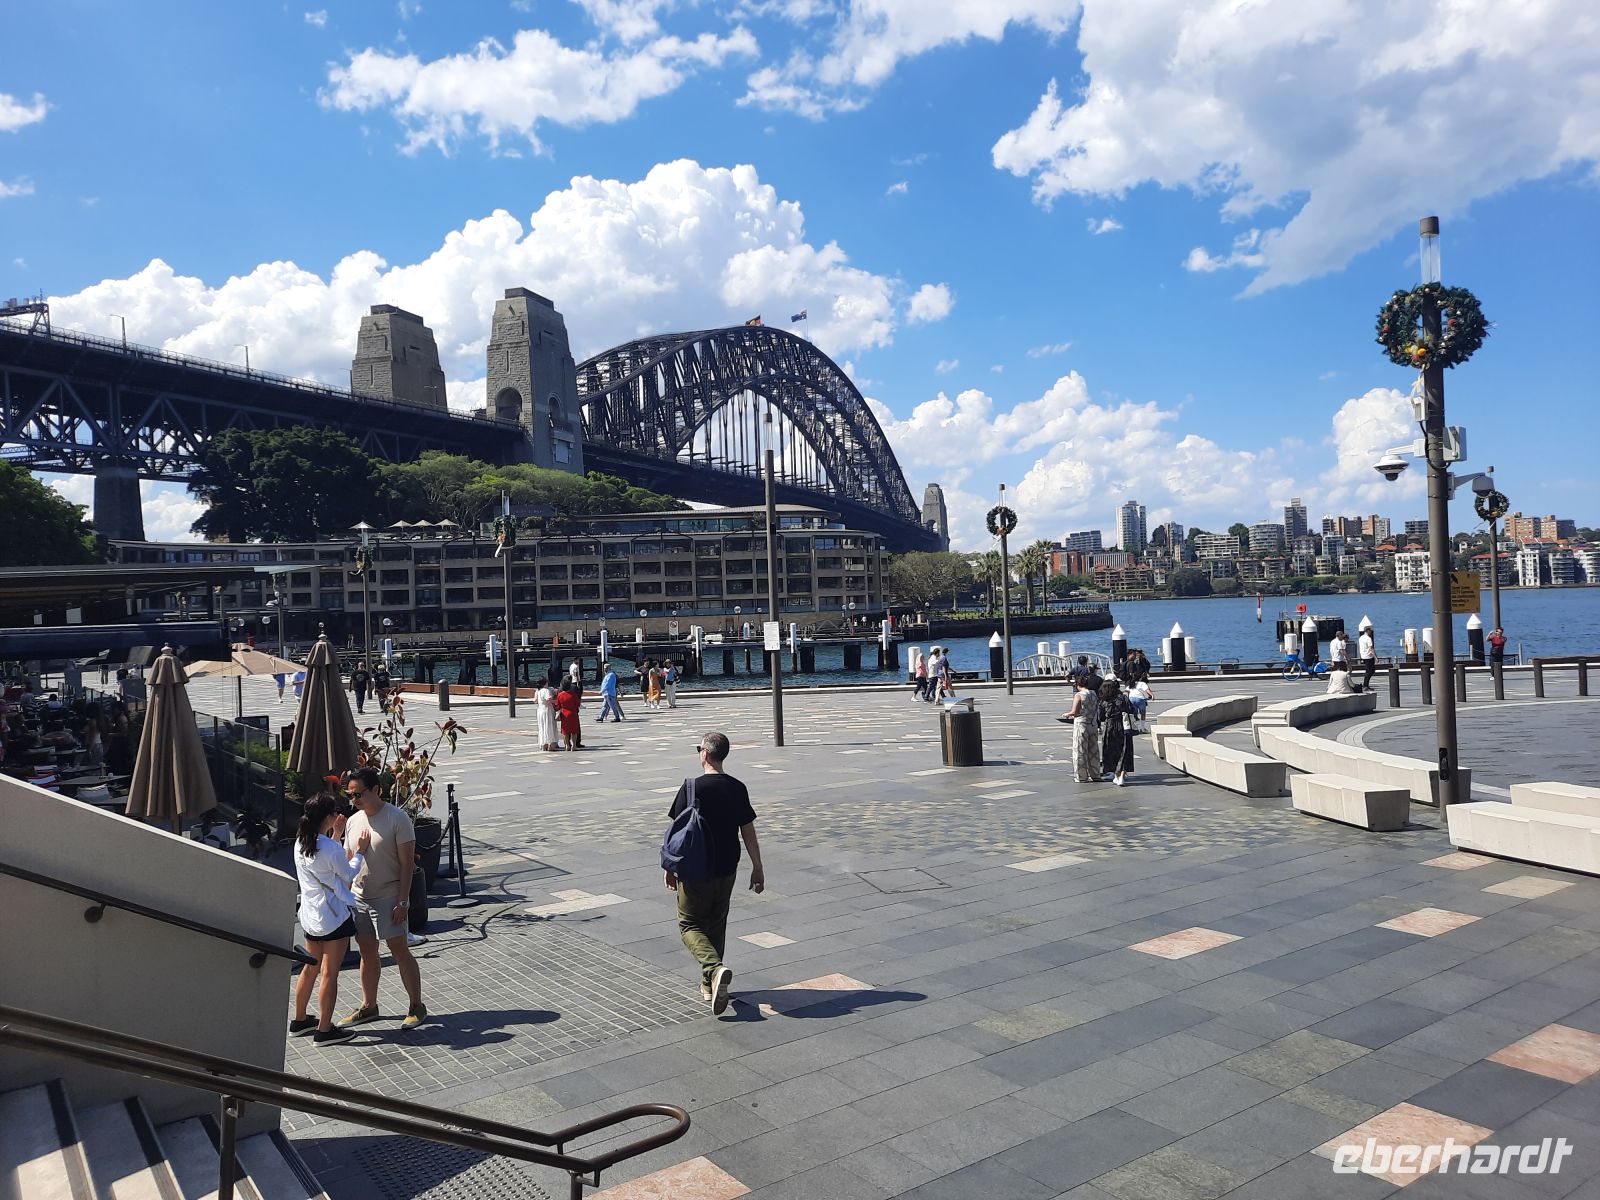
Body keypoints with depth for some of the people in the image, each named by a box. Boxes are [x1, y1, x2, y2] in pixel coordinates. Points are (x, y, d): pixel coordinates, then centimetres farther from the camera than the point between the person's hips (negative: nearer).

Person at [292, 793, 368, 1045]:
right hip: (334, 917, -8)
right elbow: (349, 875, -6)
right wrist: (360, 851, 5)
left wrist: (336, 836, 16)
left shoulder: (300, 843, 1)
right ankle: (324, 1030, 10)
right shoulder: (331, 849, -22)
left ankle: (299, 1021, 34)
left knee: (310, 968, 21)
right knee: (329, 974, 2)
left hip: (309, 916, 8)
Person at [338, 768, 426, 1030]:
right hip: (359, 898, 6)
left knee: (399, 951, -3)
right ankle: (368, 1007, 27)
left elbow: (407, 863, -14)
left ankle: (417, 1006, 7)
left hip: (388, 898, -6)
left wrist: (402, 902, -17)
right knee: (367, 952, 14)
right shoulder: (353, 821, 6)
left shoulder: (398, 819, -14)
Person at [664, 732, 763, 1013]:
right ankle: (709, 985, 26)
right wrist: (757, 868, 10)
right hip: (727, 870, 4)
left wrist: (670, 868, 4)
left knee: (690, 925, 8)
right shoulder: (738, 789, -2)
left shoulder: (690, 788, -13)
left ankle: (715, 968, -16)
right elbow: (748, 832, 2)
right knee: (716, 926, 19)